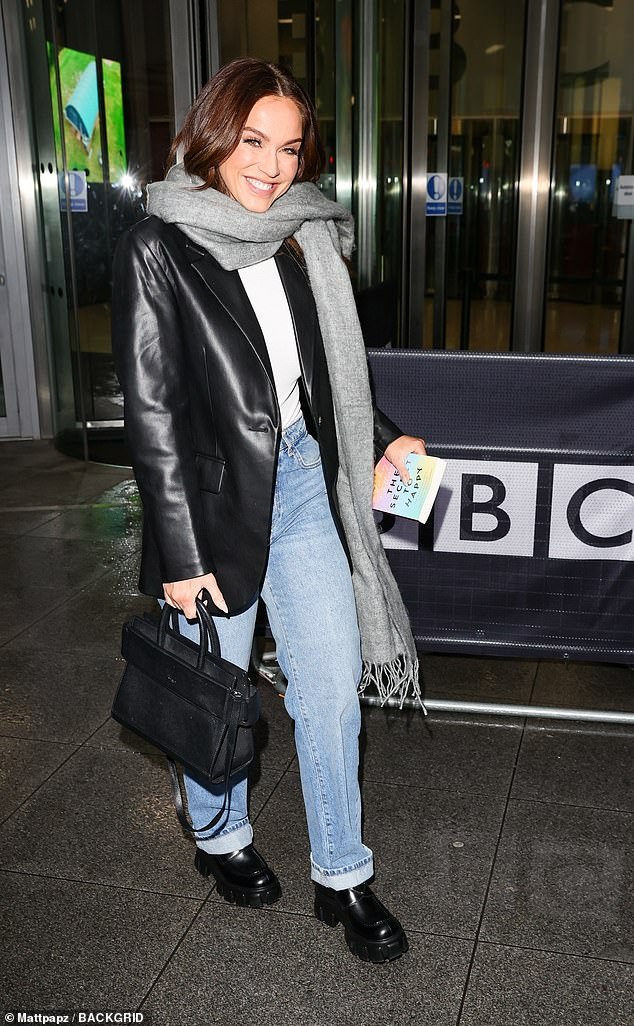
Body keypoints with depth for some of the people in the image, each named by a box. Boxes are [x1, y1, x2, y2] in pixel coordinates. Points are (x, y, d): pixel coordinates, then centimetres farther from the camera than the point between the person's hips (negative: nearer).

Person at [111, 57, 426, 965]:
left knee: (333, 683, 8)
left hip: (302, 481, 5)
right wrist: (181, 555, -15)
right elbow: (152, 411, -13)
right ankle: (220, 838, 41)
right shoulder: (158, 248, -10)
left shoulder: (301, 241, 6)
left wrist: (380, 438, 5)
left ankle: (342, 877, 26)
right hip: (214, 497, -5)